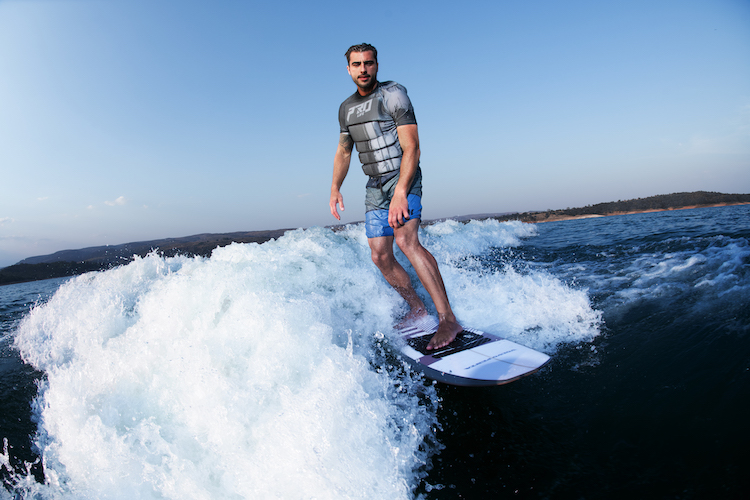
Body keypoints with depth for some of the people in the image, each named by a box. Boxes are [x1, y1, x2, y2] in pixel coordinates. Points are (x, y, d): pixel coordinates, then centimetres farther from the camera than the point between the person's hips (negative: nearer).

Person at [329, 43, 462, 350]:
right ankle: (417, 309, 18)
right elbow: (343, 151, 24)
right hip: (375, 186, 7)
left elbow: (411, 147, -16)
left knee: (405, 239, -29)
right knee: (381, 257, 2)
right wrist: (335, 188, 8)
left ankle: (448, 319, -28)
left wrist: (401, 192, -27)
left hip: (403, 178, -7)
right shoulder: (346, 108, 15)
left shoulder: (393, 94, -7)